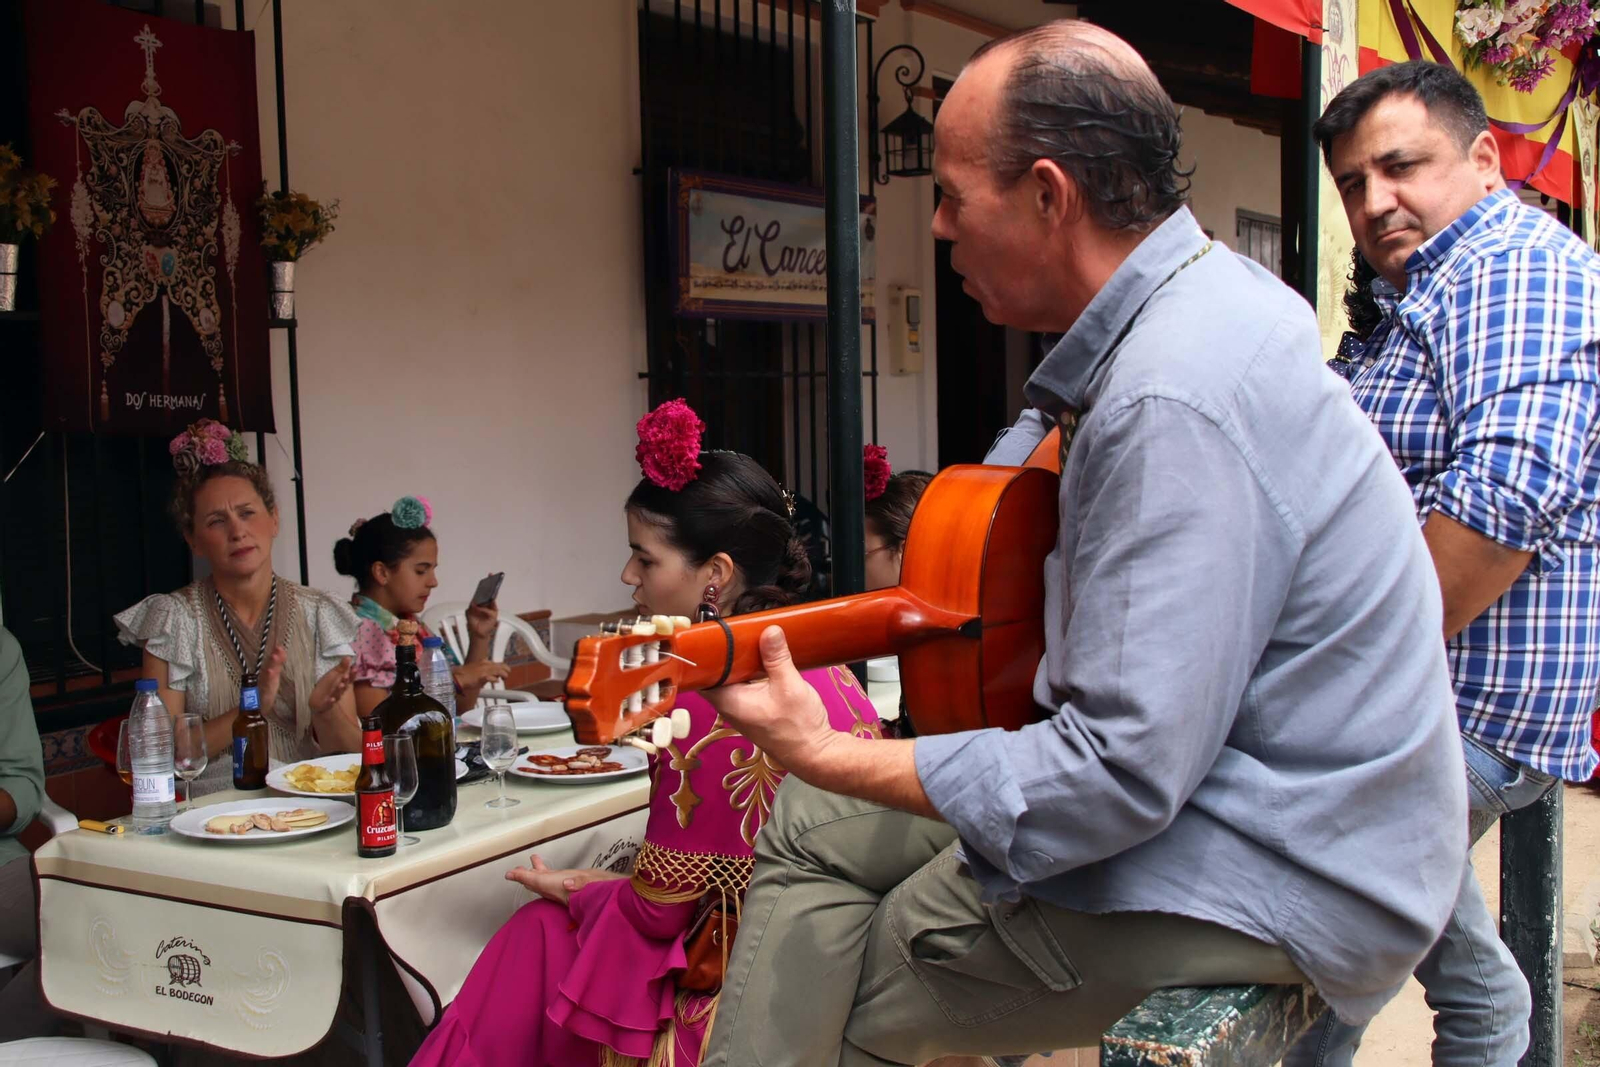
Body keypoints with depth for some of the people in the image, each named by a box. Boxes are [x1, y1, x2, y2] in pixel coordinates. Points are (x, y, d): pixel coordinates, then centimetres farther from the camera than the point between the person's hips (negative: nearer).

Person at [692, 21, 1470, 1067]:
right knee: (810, 828, 8)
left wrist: (827, 755, -23)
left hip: (1280, 890, -10)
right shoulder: (1205, 290, 4)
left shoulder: (1175, 402, -30)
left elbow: (1122, 773, -31)